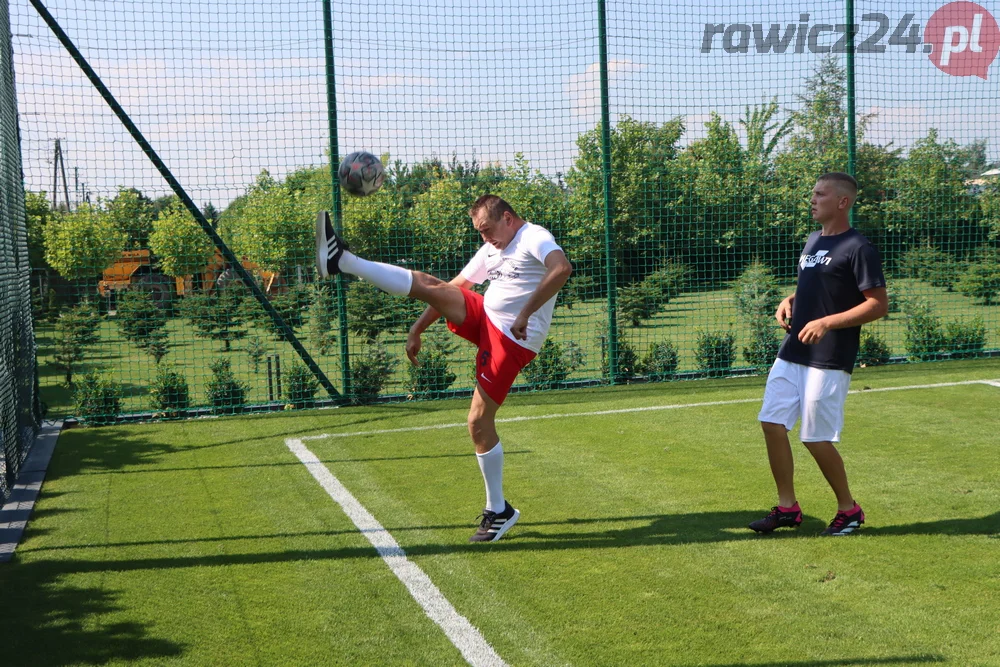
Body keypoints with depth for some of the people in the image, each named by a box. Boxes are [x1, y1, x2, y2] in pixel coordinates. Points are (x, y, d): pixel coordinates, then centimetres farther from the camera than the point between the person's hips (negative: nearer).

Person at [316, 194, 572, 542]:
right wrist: (417, 330, 16)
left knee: (479, 422, -10)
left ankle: (498, 510, 2)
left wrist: (525, 313, -36)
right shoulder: (491, 250, 14)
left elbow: (562, 269, -34)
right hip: (483, 318, 8)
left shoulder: (534, 238, -13)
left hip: (512, 340, -8)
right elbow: (453, 287, 19)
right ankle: (341, 260, -8)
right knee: (425, 284, -6)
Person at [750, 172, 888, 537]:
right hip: (791, 353, 8)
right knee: (772, 423, 5)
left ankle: (849, 509, 17)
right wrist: (789, 301, 6)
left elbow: (878, 304, -16)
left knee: (816, 438, -4)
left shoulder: (858, 248, -13)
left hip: (828, 360, -8)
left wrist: (827, 323, -23)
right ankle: (787, 507, 17)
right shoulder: (813, 240, 13)